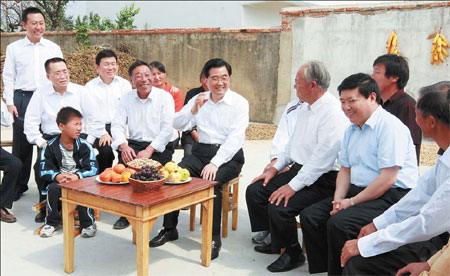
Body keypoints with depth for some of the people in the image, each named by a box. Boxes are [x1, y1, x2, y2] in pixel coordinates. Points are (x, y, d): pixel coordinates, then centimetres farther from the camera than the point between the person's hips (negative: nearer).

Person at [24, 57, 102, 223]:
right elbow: (30, 122, 4)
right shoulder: (40, 93, 4)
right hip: (50, 139, 1)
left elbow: (95, 119, 3)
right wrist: (40, 141, -7)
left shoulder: (81, 92, 3)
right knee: (41, 165, -24)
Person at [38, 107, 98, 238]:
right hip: (59, 181, 1)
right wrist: (57, 176, -27)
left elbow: (93, 169, -12)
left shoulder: (84, 146, -5)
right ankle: (52, 222, -7)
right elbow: (44, 170, -6)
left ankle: (88, 223, -11)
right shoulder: (50, 147, -2)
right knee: (53, 188, -30)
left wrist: (77, 176, -29)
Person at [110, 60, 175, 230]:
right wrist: (123, 146, -16)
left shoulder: (164, 97, -1)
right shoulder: (127, 98, 11)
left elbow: (167, 129, -9)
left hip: (158, 147, -3)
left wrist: (149, 150, -20)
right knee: (123, 161, -27)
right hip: (134, 144, 3)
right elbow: (117, 125, 4)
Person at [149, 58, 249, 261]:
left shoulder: (239, 102, -4)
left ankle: (214, 238, -18)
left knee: (211, 181, -32)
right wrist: (193, 110, -14)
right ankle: (169, 229, -3)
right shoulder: (199, 99, 10)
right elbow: (177, 125, 5)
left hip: (228, 155, -4)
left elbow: (236, 138, -15)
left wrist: (215, 163, -25)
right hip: (201, 151, 4)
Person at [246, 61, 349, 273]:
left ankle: (293, 253, 3)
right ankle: (276, 241, 21)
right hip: (298, 169, 10)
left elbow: (322, 158, -26)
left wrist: (293, 186, -24)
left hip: (321, 180, -10)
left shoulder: (332, 113, -21)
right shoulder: (306, 108, 11)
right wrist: (275, 168, 14)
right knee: (254, 191, 4)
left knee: (279, 206, -26)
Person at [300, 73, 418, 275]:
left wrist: (352, 202, -16)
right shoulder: (351, 130, 14)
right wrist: (338, 199, 0)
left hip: (391, 196, -9)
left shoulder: (390, 126, -14)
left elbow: (388, 178, -20)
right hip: (358, 191, 9)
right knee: (310, 216, -4)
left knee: (338, 223, -29)